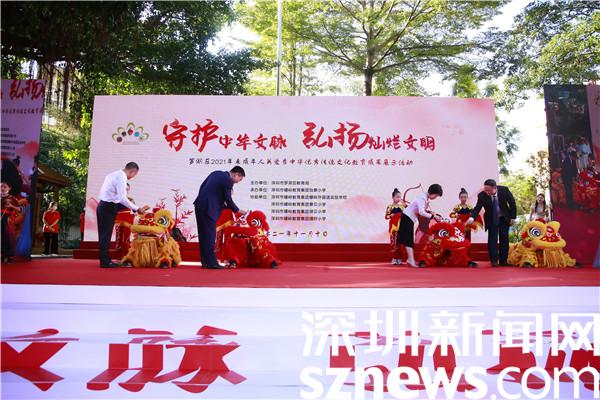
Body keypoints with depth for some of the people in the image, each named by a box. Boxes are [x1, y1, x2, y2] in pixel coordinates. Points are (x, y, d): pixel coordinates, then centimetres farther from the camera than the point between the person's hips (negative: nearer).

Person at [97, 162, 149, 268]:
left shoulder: (113, 174, 15)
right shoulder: (121, 177, -17)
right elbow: (122, 198, -23)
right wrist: (137, 209, -18)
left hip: (103, 206, 10)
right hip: (108, 208, -10)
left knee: (104, 234, 14)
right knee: (106, 234, -5)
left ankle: (105, 259, 22)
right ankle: (105, 262, 0)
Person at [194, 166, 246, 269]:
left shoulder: (216, 173, 15)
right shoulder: (228, 181, -10)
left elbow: (202, 186, 18)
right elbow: (228, 199, -7)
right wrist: (237, 210, 7)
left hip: (199, 205, 9)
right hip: (209, 209, -9)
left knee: (203, 235, 12)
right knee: (210, 236, -3)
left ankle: (205, 261, 19)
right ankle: (212, 262, 0)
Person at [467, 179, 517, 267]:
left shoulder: (504, 190, -20)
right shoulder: (482, 195, -22)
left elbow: (512, 202, -8)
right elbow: (477, 208, -24)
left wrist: (513, 217, -8)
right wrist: (472, 218, -43)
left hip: (504, 218, 1)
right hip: (491, 219, -1)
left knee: (504, 239, 5)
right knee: (492, 239, -9)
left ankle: (503, 260, 13)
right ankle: (494, 260, -4)